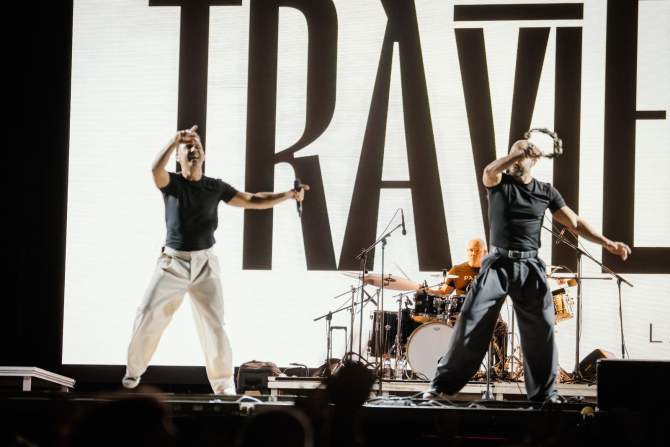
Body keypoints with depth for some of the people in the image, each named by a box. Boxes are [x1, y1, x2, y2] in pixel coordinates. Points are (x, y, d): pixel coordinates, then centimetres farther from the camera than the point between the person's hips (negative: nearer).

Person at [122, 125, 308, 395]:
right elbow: (156, 169, -24)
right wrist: (176, 140, -37)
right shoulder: (171, 183, -1)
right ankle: (133, 372, 15)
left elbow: (253, 201, 7)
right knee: (148, 317, -5)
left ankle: (224, 385, 2)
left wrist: (289, 195, -3)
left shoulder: (215, 187, 6)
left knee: (214, 325, -5)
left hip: (204, 264, 1)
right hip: (173, 262, -1)